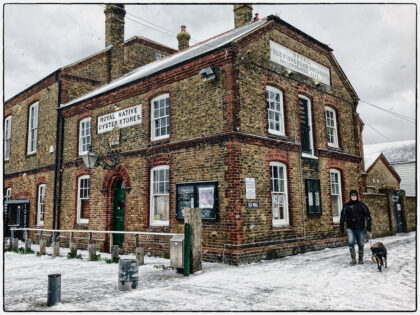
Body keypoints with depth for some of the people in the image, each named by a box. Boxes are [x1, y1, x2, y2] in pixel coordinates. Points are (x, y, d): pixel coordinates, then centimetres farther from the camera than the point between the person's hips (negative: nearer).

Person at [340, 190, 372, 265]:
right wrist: (341, 226, 8)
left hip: (360, 228, 0)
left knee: (361, 244, 7)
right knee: (351, 243, -13)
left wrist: (368, 225, -4)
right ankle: (353, 259, -4)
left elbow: (367, 215, 3)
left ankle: (361, 259, 23)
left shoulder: (361, 205, 4)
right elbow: (342, 216, 9)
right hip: (350, 228, 0)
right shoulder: (347, 206, 5)